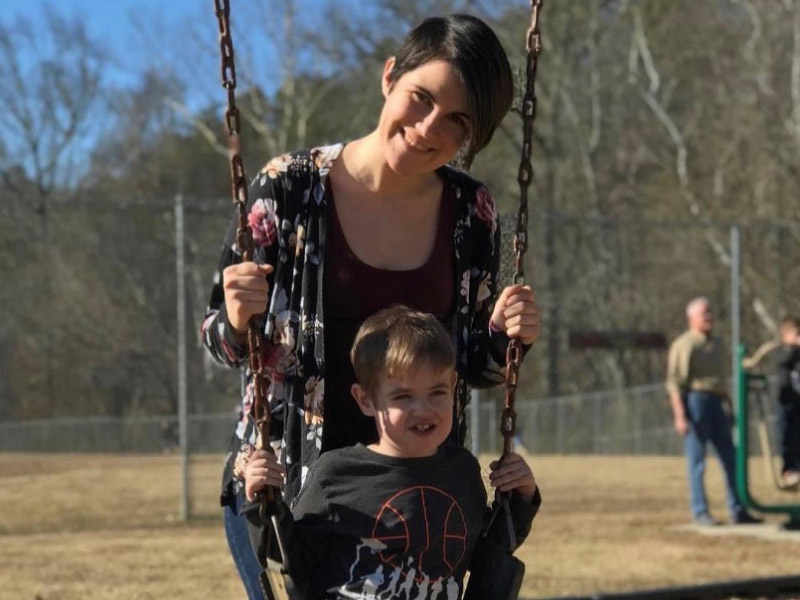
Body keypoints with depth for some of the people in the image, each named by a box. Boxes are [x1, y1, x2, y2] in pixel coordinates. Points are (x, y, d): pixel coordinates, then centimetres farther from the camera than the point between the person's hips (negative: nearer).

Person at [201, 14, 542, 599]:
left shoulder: (472, 212, -2)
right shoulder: (289, 187, -11)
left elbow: (474, 368, 8)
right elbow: (222, 341, -3)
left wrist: (504, 338, -13)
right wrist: (238, 323, -25)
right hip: (284, 481, -3)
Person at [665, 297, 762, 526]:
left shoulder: (716, 343, 18)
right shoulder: (685, 344, -8)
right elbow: (674, 382, -13)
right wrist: (680, 416, -20)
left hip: (715, 403, 8)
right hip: (695, 401, -8)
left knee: (729, 458, 6)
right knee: (697, 462, -4)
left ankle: (737, 511, 10)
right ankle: (700, 512, 1)